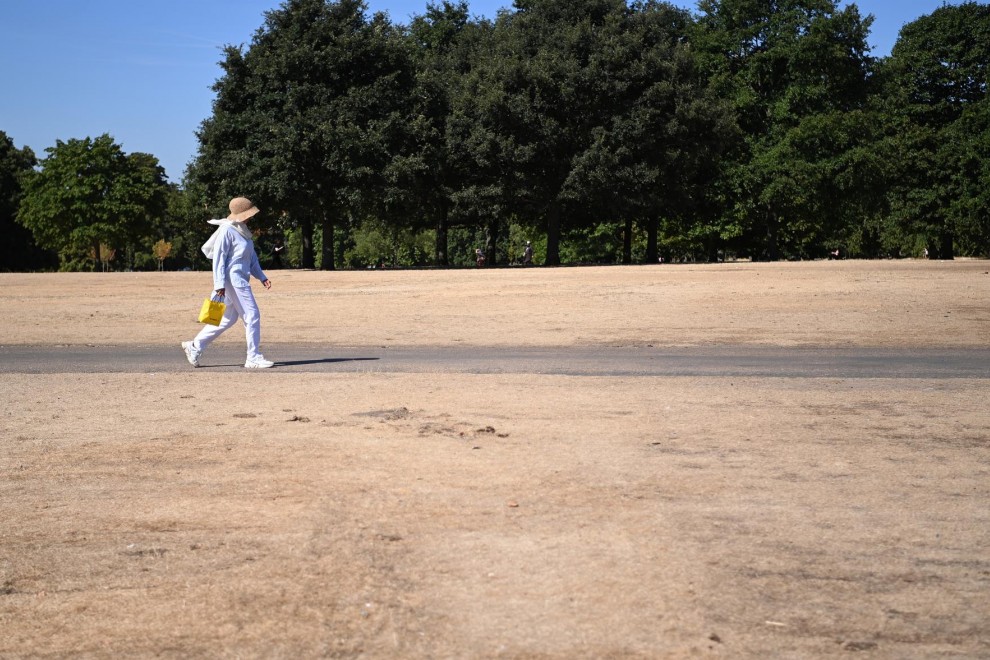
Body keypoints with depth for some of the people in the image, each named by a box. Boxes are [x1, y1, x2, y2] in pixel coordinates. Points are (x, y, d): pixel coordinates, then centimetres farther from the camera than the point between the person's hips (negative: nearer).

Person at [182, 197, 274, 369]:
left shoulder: (243, 231, 15)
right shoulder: (227, 230, -13)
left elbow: (252, 258, 22)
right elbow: (218, 258, -16)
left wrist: (262, 277, 15)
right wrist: (220, 284, -20)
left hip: (241, 280, 10)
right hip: (233, 279, -10)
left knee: (228, 318, 15)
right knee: (252, 315, -7)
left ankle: (194, 347, 22)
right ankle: (253, 358, 0)